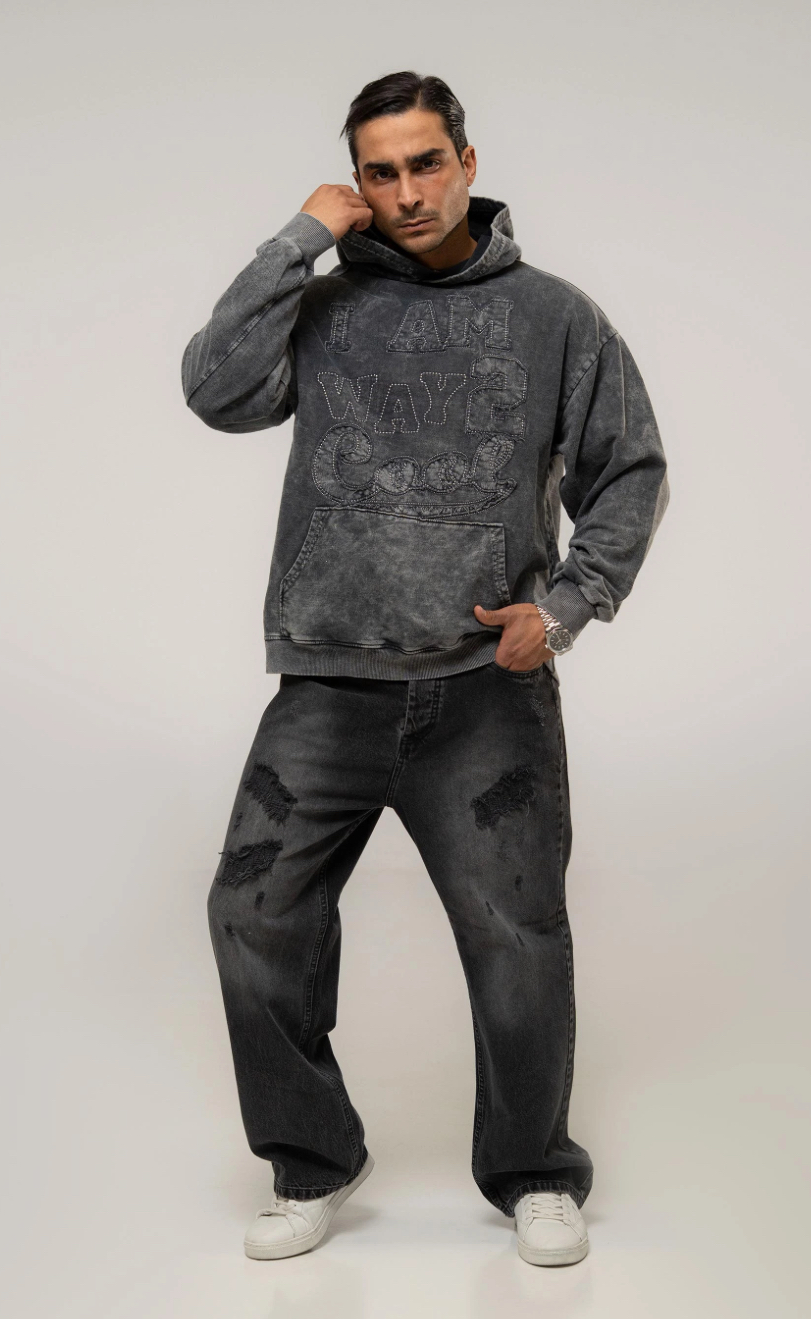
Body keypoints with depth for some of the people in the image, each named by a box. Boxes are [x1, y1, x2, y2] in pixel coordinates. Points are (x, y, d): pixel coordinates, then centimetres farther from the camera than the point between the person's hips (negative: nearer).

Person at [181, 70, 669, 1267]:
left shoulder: (554, 316, 7)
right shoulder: (323, 310, 9)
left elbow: (630, 475, 9)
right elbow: (219, 393, -8)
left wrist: (565, 604, -3)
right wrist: (301, 241, -6)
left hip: (489, 689, -1)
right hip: (329, 686, 2)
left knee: (517, 935, 1)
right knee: (257, 915, 0)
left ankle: (534, 1176, 25)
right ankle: (313, 1164, 21)